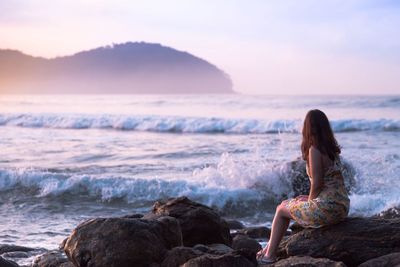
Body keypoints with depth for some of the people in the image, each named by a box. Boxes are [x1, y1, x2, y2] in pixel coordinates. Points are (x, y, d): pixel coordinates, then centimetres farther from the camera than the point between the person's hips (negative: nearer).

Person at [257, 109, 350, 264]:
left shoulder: (314, 150, -15)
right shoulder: (332, 148, 10)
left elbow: (317, 184, -19)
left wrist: (310, 200, 0)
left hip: (326, 208, -8)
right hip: (342, 207, 8)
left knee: (281, 209, 15)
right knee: (297, 201, 30)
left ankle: (270, 255, 23)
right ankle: (271, 247, 37)